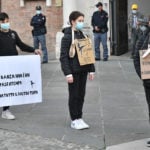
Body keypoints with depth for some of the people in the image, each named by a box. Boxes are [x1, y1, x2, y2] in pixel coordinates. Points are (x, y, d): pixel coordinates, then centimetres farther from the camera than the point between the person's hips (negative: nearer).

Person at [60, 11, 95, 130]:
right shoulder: (67, 37, -9)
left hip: (83, 70, 6)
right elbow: (63, 57, -12)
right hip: (74, 71, -6)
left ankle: (79, 118, 20)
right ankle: (74, 120, 10)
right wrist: (68, 73, -18)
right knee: (74, 95, 1)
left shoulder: (83, 35, 11)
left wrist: (91, 70, 12)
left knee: (81, 95, 10)